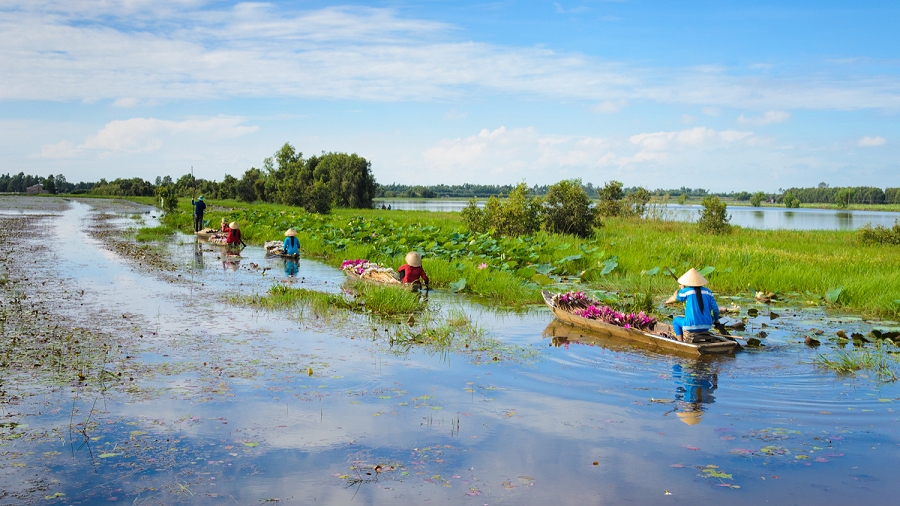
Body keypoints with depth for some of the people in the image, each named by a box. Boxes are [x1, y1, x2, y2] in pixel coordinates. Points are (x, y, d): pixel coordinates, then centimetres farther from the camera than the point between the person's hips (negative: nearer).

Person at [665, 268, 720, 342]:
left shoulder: (685, 291, -7)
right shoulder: (707, 291, 1)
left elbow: (676, 298, 14)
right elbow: (715, 308, 0)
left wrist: (681, 288, 31)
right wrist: (716, 320, 17)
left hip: (691, 326, -4)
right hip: (706, 326, 4)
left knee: (676, 320, 28)